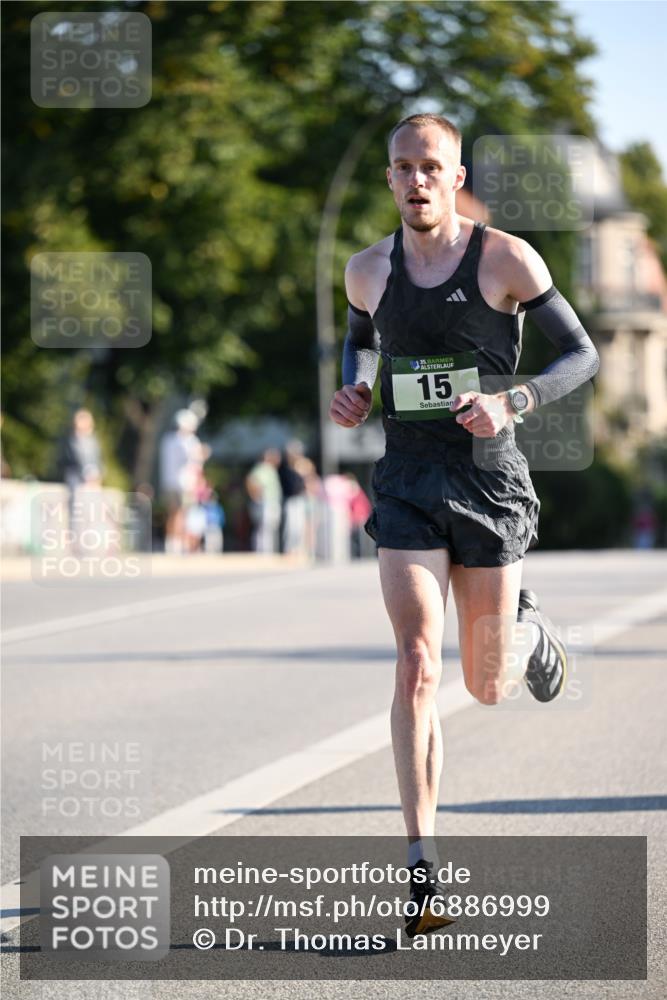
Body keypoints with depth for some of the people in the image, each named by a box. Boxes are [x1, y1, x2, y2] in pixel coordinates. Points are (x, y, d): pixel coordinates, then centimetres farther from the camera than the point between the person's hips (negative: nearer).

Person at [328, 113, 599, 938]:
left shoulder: (507, 259, -7)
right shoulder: (368, 271, 4)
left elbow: (582, 355, -3)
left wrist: (511, 402, -20)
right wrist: (354, 391, 3)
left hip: (489, 478, -1)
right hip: (406, 485, 1)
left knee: (487, 686, 10)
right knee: (417, 668, -14)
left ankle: (527, 629, 49)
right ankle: (423, 867, -13)